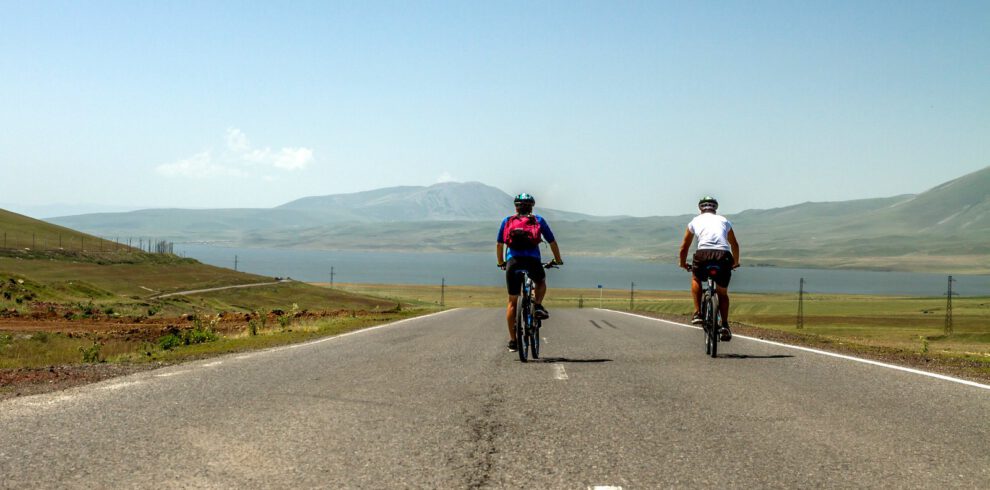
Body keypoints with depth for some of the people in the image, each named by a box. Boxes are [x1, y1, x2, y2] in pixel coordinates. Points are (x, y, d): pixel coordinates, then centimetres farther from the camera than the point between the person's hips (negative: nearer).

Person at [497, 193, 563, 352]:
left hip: (513, 261, 1)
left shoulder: (507, 221, 19)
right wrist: (557, 260, 35)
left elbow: (499, 245, 21)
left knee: (512, 302, 10)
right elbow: (552, 242, 20)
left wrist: (501, 263, 35)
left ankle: (513, 341, 9)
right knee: (541, 282, 34)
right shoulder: (538, 220, 18)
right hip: (533, 261, 0)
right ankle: (538, 306, 7)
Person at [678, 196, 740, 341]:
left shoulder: (695, 221, 24)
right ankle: (724, 325, 7)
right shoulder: (723, 220, 28)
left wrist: (683, 263, 48)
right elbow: (735, 245, 41)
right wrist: (736, 262, 57)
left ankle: (698, 313, 15)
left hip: (703, 254, -1)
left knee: (696, 279, 30)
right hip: (724, 256, 1)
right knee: (722, 293, 21)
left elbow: (684, 247, 30)